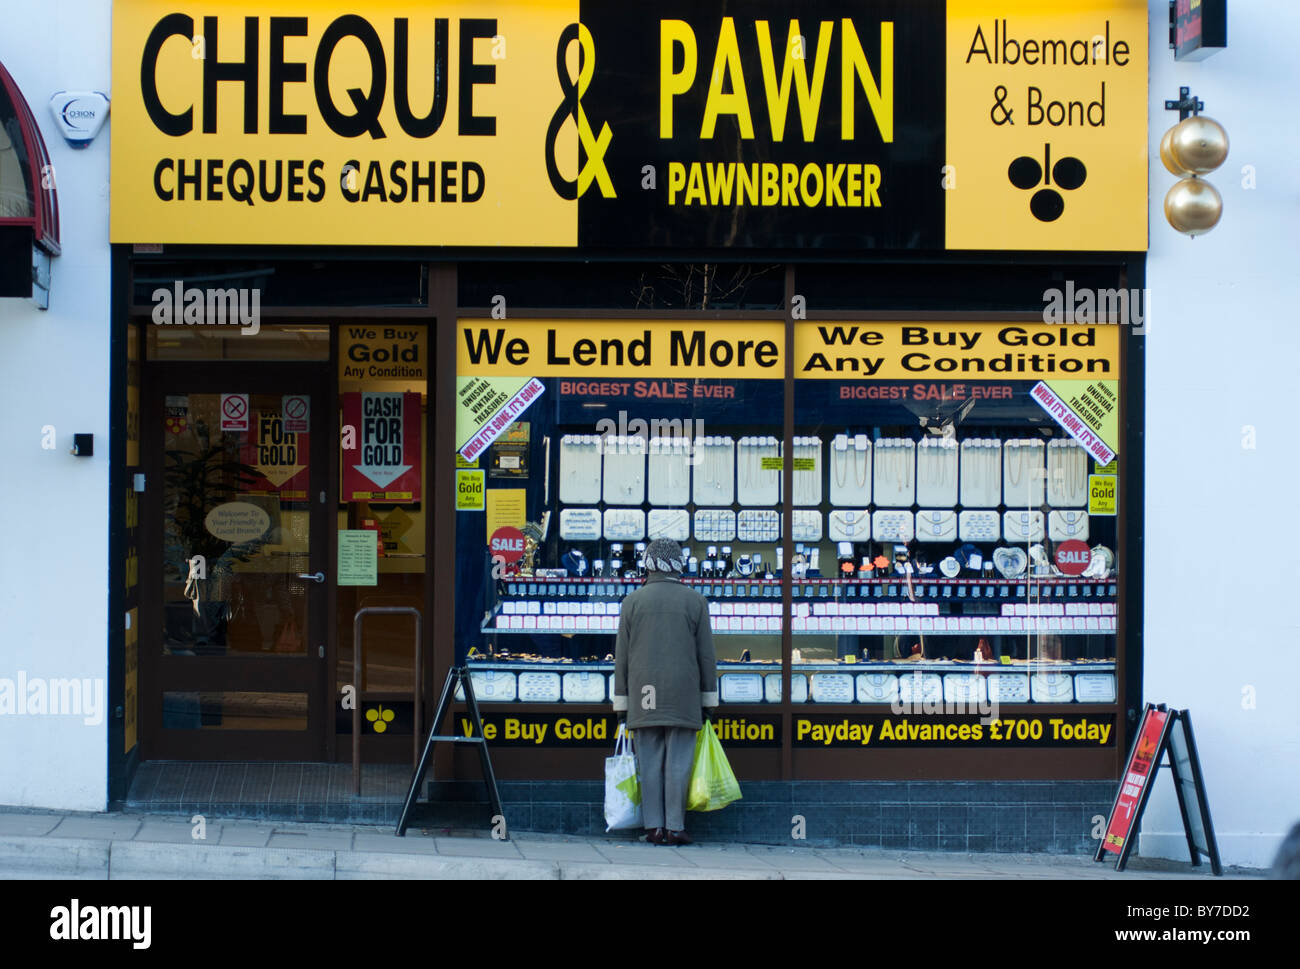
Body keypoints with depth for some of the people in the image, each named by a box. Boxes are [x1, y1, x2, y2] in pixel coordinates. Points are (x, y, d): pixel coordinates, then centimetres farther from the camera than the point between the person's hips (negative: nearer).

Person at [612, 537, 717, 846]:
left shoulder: (633, 601, 5)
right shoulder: (695, 601, 3)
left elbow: (621, 656, 6)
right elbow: (706, 655, 4)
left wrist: (621, 704, 11)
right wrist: (708, 701, 11)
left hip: (644, 697, 1)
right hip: (683, 697, -1)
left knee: (649, 764, 3)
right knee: (678, 763, 0)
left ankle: (654, 827, 2)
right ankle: (675, 827, -1)